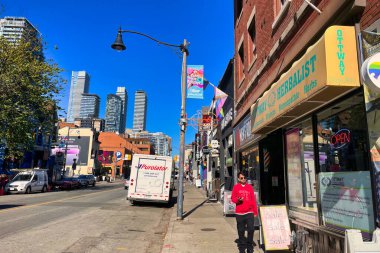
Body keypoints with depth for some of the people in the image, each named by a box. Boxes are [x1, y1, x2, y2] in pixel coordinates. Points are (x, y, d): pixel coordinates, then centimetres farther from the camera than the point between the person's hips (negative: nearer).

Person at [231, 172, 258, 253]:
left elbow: (253, 200, 7)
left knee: (251, 229, -5)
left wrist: (255, 212, 5)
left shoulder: (250, 187, 7)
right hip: (239, 213, -1)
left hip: (249, 212, 1)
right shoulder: (236, 187, 3)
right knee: (241, 231, 7)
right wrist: (238, 200, -18)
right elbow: (233, 198, 4)